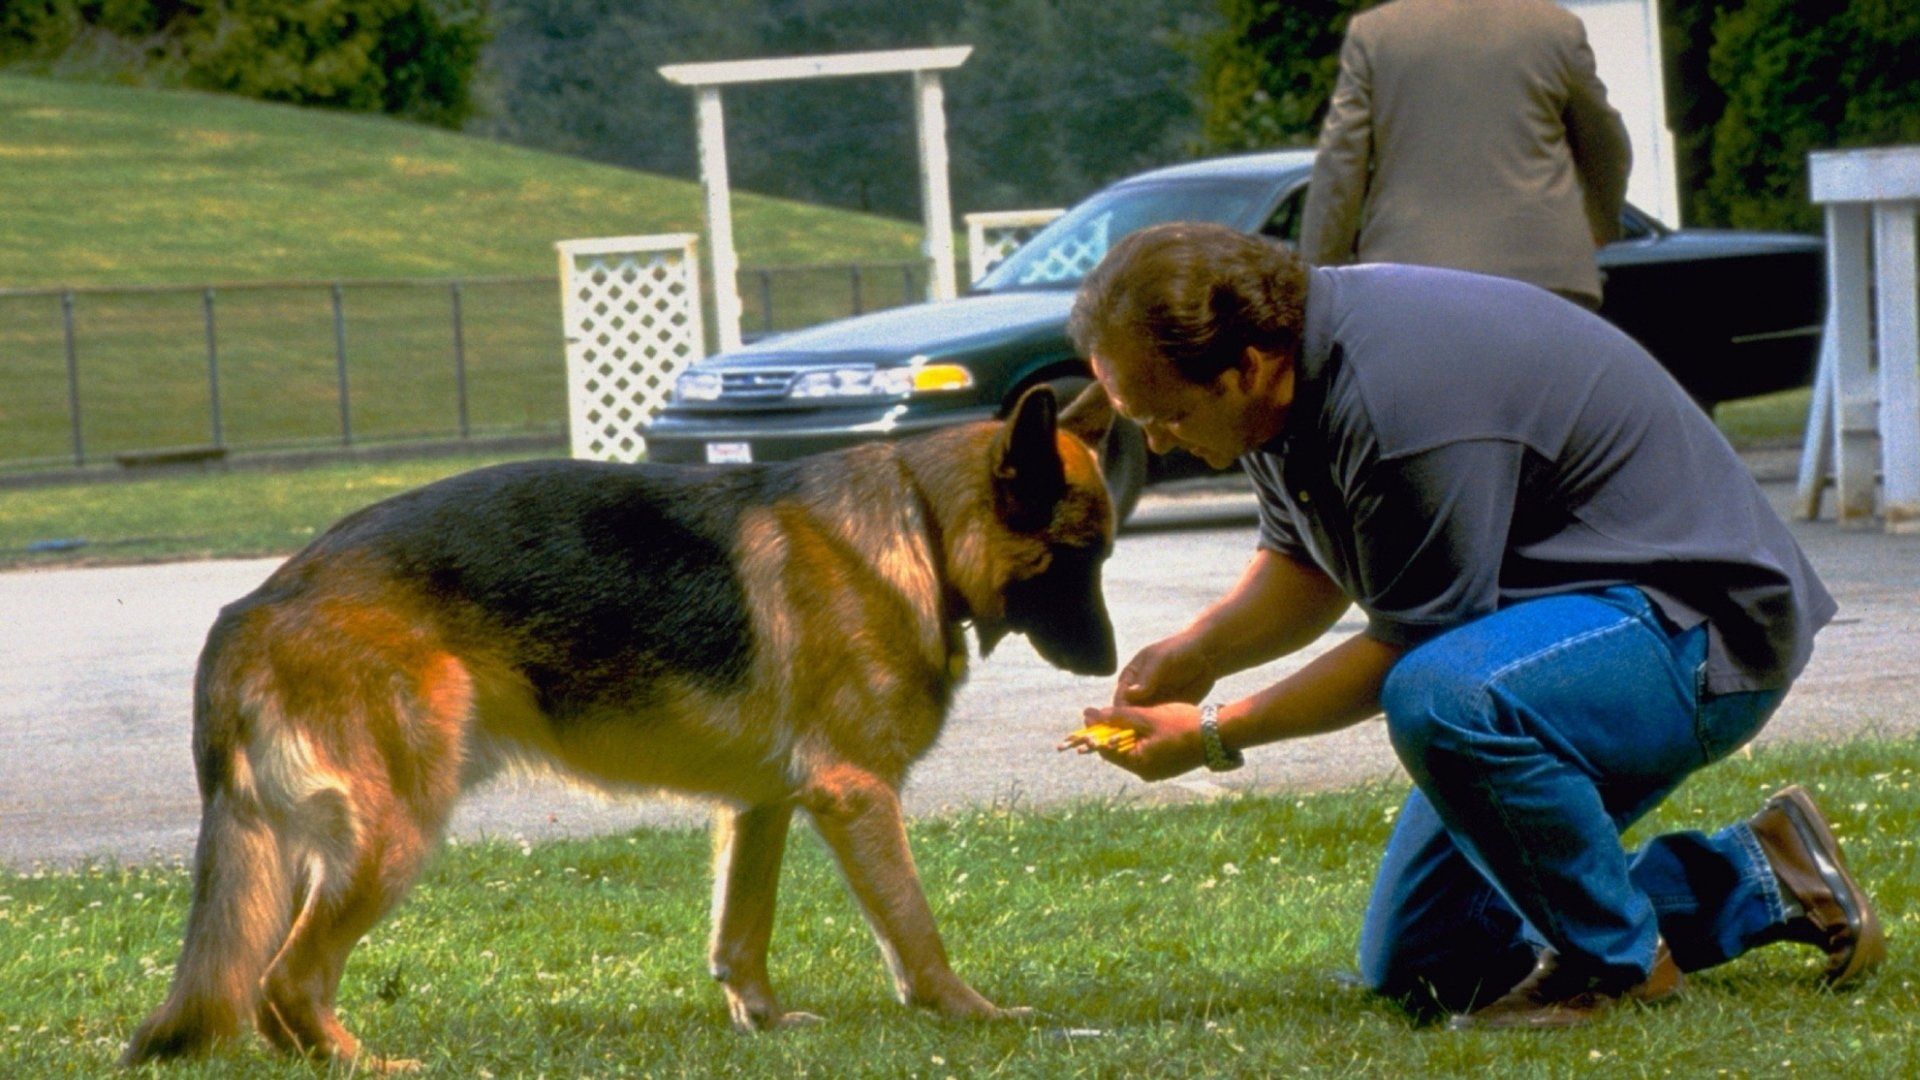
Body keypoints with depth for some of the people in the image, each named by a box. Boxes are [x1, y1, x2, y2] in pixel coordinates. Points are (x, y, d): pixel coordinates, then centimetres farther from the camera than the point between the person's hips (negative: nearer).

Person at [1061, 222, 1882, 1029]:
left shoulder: (1401, 398, -31)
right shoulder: (1286, 371, -1)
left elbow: (1409, 651, -22)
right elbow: (1302, 565, 15)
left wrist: (1213, 736, -16)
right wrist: (1194, 652, -3)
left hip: (1698, 629, -10)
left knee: (1441, 700, -39)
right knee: (1411, 964, 11)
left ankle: (1618, 962, -16)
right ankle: (1756, 881, 17)